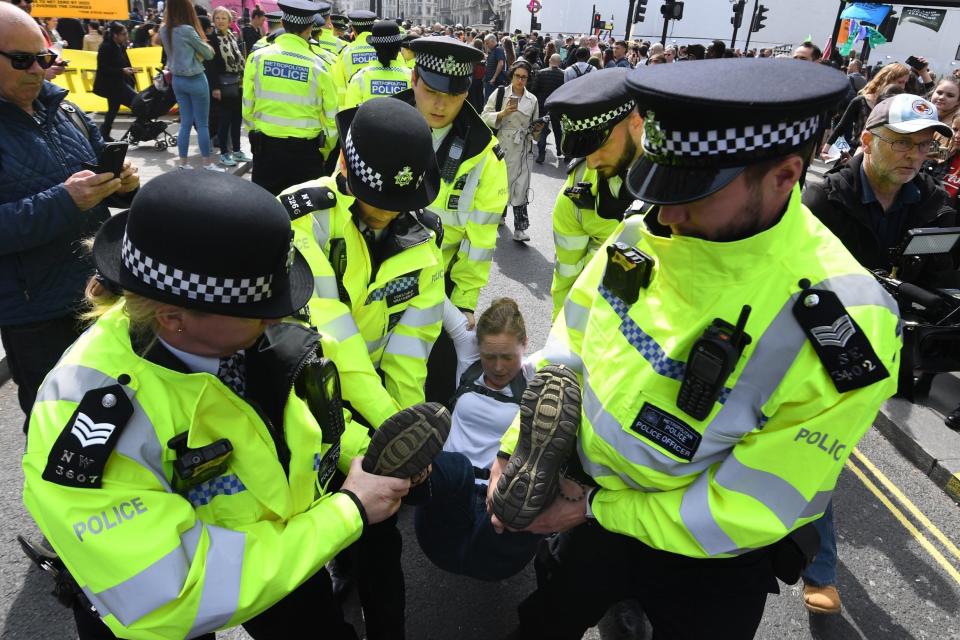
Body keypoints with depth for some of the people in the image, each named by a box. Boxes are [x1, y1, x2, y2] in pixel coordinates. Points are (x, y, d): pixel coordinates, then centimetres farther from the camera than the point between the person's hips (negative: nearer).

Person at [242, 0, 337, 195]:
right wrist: (324, 153, 10)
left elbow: (247, 108, 1)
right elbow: (332, 118, -5)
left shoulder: (257, 57, -4)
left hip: (265, 147, 2)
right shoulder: (317, 65, -9)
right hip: (305, 150, -2)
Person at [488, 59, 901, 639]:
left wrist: (595, 510, -19)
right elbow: (567, 353, -3)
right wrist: (517, 448, -13)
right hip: (592, 509, 5)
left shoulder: (843, 329, -30)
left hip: (709, 565, -4)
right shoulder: (641, 236, -16)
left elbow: (747, 511, -23)